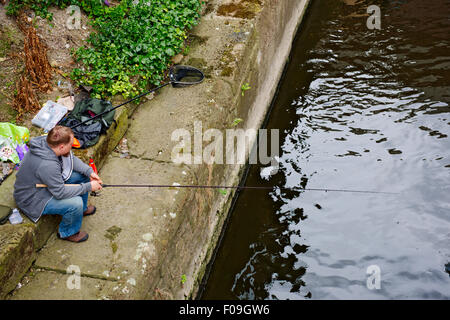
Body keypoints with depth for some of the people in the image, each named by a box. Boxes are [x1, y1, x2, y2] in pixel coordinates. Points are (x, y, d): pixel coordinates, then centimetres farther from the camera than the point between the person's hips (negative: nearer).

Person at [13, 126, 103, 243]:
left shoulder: (47, 142, -13)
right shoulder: (47, 165, -39)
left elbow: (72, 159, 3)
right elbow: (60, 192, -31)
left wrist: (89, 171, -9)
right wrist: (88, 187, -25)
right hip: (32, 199, -9)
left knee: (82, 174, 5)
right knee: (75, 203, -27)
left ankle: (82, 208, 28)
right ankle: (68, 232, 2)